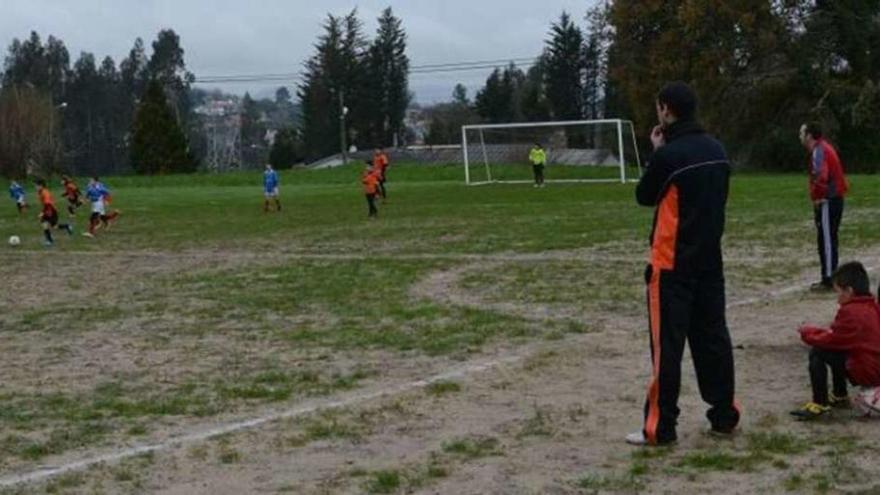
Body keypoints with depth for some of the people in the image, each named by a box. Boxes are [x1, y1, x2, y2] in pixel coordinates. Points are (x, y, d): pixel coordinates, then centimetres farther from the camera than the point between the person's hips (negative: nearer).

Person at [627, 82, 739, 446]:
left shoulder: (668, 155, -17)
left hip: (672, 264, -7)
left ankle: (661, 428, 0)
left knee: (667, 345, -3)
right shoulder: (717, 151, 5)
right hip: (710, 260, 7)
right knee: (713, 339, 13)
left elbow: (644, 197, -2)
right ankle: (724, 417, 19)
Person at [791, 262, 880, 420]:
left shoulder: (851, 312, -20)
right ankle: (839, 396, 32)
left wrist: (807, 332, 4)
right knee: (835, 350, 25)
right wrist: (815, 331, 7)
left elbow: (831, 340, -13)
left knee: (817, 352, -8)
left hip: (866, 373, -9)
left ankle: (819, 405, -5)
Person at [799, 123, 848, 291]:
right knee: (827, 240, 14)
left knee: (827, 240, -7)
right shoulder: (824, 147, 17)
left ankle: (828, 279, -5)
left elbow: (821, 177, -29)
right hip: (834, 200, 10)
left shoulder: (819, 151, -15)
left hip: (827, 202, -10)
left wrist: (818, 197, -17)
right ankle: (829, 277, 20)